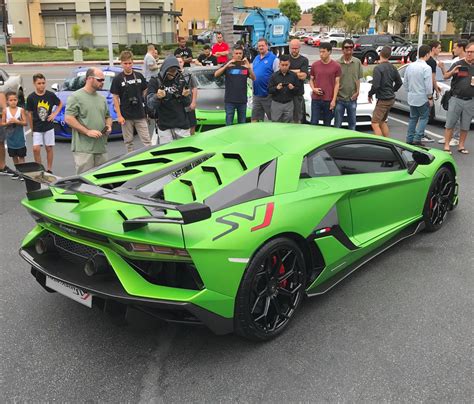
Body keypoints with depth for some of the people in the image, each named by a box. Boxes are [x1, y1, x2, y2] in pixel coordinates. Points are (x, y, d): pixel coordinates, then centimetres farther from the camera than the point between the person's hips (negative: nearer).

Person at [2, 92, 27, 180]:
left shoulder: (21, 110, -6)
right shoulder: (5, 110, -1)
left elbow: (25, 123, -6)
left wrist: (17, 121, -21)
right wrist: (8, 123, -17)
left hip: (20, 136, -3)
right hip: (10, 136, 3)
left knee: (21, 155, 0)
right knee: (14, 155, 12)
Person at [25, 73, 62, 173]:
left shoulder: (51, 95, -6)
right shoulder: (31, 97, -6)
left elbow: (60, 104, 12)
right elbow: (30, 114, 1)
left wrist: (54, 114, -4)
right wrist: (32, 129, 3)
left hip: (49, 126, 0)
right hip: (37, 128, 0)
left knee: (49, 148, 7)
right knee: (36, 149, -10)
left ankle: (49, 170, 20)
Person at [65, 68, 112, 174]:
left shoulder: (102, 98, 18)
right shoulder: (76, 97, -4)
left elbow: (108, 117, 28)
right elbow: (69, 119, -11)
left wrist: (108, 126, 5)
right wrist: (87, 131, -17)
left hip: (101, 148, 7)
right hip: (83, 148, -6)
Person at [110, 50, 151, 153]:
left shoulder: (139, 76, 4)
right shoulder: (117, 79, -3)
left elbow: (145, 92, 12)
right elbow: (115, 98, -3)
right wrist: (119, 115, -8)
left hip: (140, 114, 1)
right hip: (126, 116, -1)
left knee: (146, 140, 0)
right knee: (128, 141, 9)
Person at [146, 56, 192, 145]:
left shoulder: (181, 80, 6)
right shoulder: (155, 81, 0)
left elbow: (187, 104, 9)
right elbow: (150, 104, -6)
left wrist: (186, 96, -13)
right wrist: (157, 97, -26)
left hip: (182, 124, 2)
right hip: (164, 126, -2)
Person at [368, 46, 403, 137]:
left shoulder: (378, 68, -17)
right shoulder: (392, 67, 7)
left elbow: (375, 85, -22)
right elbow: (399, 82, 14)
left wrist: (370, 94, -6)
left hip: (383, 100, -9)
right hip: (391, 99, 9)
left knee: (375, 124, -7)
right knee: (382, 122, 20)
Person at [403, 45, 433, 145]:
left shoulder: (410, 66, 5)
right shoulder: (426, 68, -15)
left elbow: (405, 83, 12)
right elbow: (428, 86, -16)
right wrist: (430, 98, -7)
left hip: (411, 97, 6)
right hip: (422, 98, -6)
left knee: (413, 118, 15)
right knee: (423, 118, 5)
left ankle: (409, 139, 16)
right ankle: (417, 139, -3)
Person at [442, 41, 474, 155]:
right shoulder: (458, 64, 0)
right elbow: (446, 76, 0)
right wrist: (452, 72, -21)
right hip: (456, 99, -2)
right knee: (450, 124, -2)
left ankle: (461, 146, 20)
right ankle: (446, 146, 4)